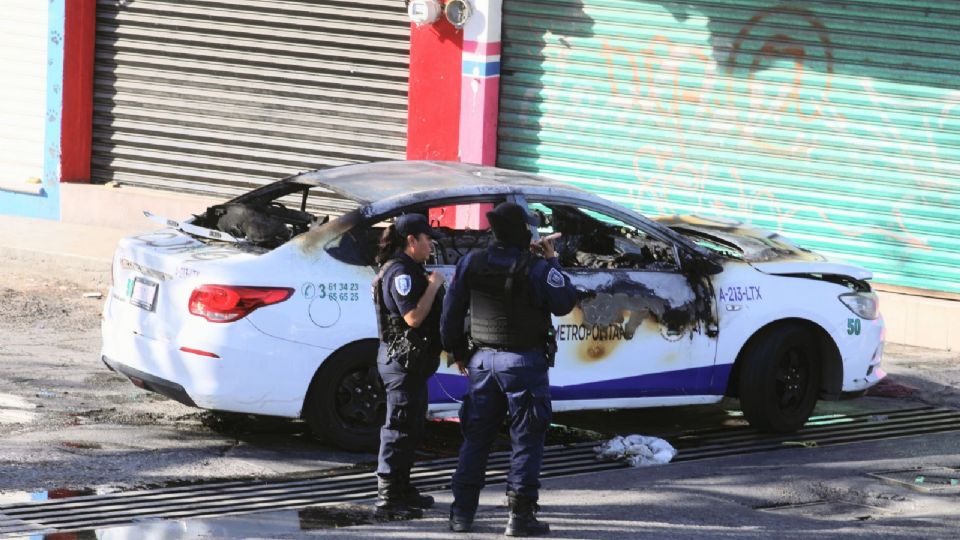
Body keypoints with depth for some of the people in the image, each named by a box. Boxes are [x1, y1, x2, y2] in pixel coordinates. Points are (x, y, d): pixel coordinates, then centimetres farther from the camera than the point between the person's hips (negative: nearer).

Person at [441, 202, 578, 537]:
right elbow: (565, 303, -4)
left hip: (483, 360, 5)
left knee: (476, 437, 12)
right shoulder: (535, 268, -13)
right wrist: (552, 262, 4)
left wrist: (458, 352, 19)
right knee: (526, 439, 1)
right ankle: (520, 515, -3)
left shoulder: (471, 264, 2)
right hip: (523, 362, -5)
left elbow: (452, 311, 7)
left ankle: (462, 512, 12)